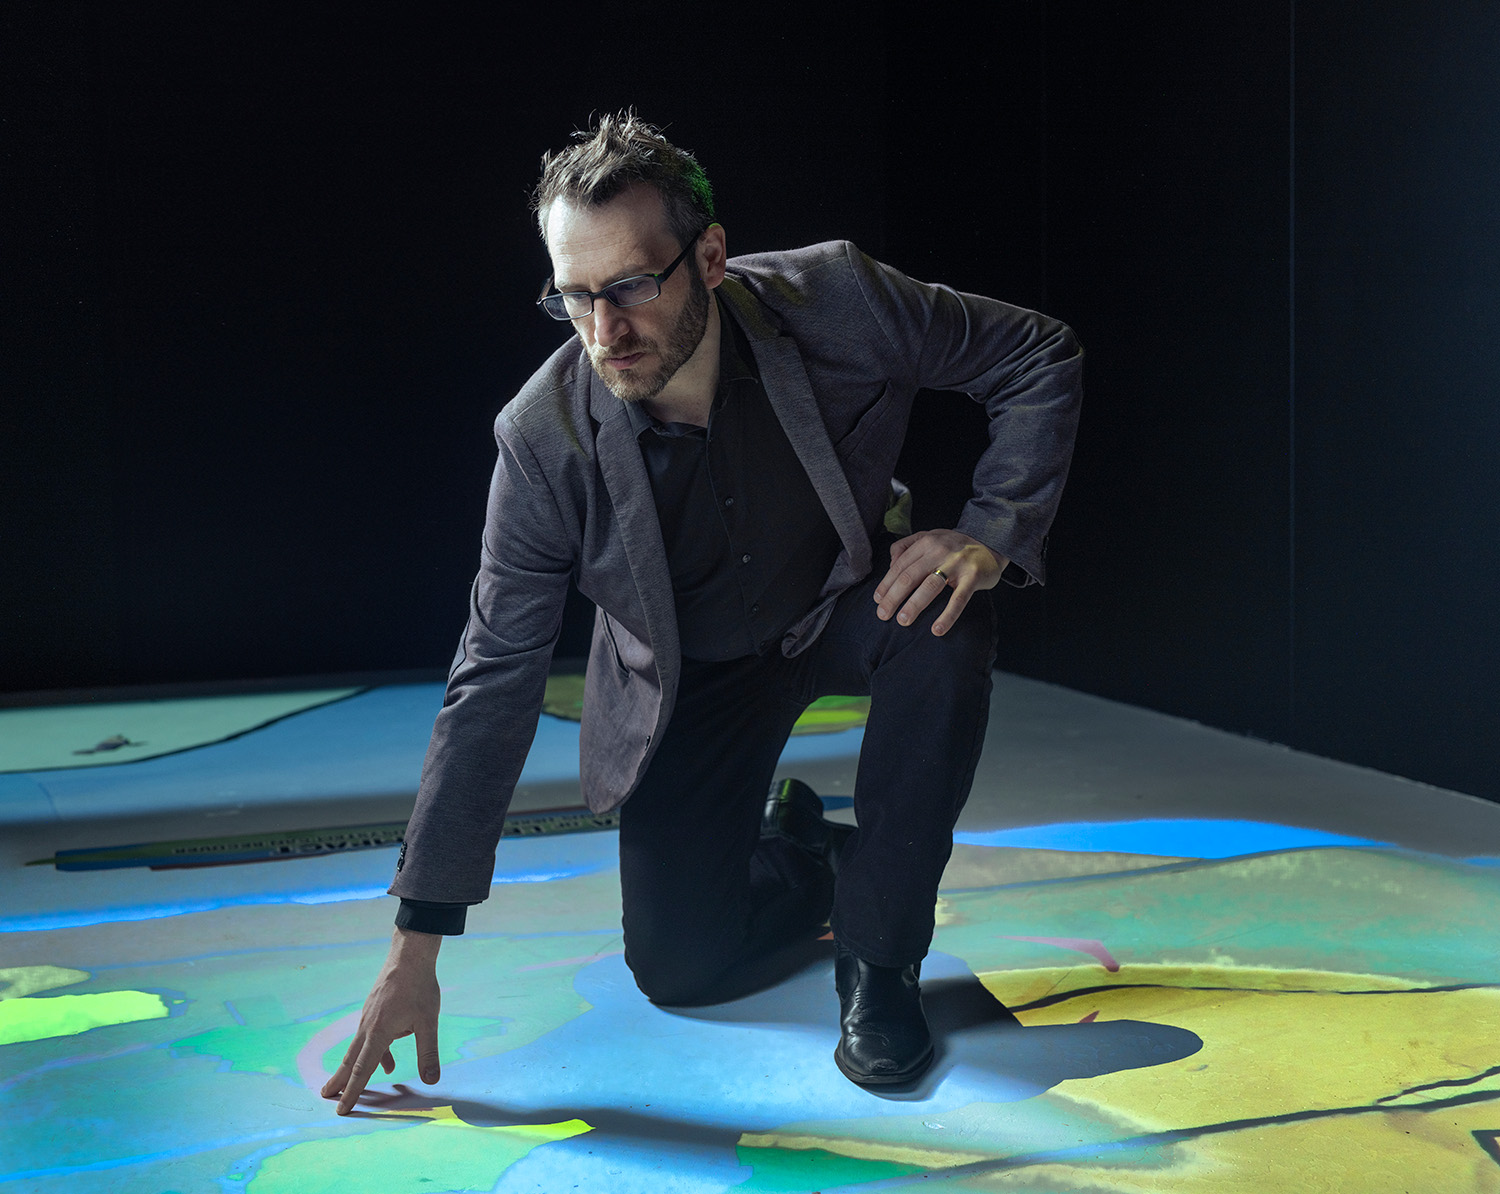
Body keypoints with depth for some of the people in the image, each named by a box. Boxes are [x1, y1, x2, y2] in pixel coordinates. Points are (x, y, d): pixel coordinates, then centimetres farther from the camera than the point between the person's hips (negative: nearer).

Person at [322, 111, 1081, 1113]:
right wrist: (415, 951, -23)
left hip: (847, 606, 0)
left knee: (946, 632, -34)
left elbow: (1043, 361, -13)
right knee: (681, 971, -6)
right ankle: (800, 854, 29)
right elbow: (494, 689, -23)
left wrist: (990, 539, -30)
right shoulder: (544, 439, -29)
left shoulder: (837, 303, -30)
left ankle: (879, 960, -14)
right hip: (694, 678, 0)